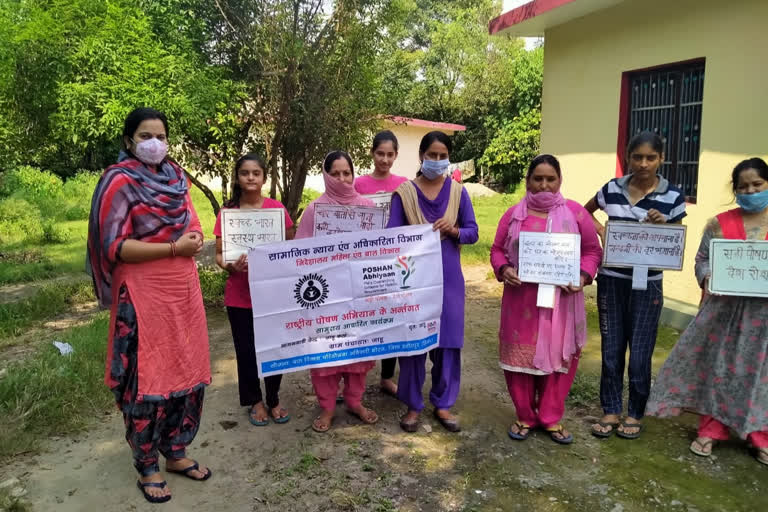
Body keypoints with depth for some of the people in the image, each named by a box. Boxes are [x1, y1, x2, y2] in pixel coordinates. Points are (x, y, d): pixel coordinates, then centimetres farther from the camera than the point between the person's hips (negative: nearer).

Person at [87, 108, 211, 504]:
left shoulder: (175, 176, 10)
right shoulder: (120, 181, -9)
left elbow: (192, 223, 18)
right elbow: (114, 247, -16)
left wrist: (194, 237, -4)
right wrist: (173, 248, -17)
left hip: (183, 289, 7)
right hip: (143, 294, -6)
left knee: (187, 371, 12)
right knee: (147, 378, 2)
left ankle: (176, 453, 28)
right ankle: (147, 467, 19)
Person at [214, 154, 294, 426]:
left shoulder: (277, 208, -1)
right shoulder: (227, 212, 0)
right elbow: (219, 254, 2)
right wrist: (230, 266, -19)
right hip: (240, 295, 0)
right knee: (246, 350, 8)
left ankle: (274, 400, 27)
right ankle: (255, 401, 29)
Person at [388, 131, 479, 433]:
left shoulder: (458, 192, 5)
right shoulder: (404, 192, 0)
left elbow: (472, 232, 2)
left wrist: (454, 230, -18)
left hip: (449, 277, 2)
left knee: (448, 340, 6)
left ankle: (443, 404, 21)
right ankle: (413, 405, 17)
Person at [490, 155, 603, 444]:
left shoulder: (575, 212, 2)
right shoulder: (513, 215, 4)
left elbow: (592, 250, 5)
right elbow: (497, 250, 8)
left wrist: (583, 276, -12)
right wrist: (503, 270, -12)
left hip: (560, 300, 0)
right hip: (521, 299, 1)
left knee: (557, 355, 7)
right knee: (520, 355, 7)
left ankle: (551, 418, 24)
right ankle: (524, 416, 24)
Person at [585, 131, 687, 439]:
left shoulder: (672, 197, -5)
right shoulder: (612, 189, -1)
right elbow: (584, 212, 18)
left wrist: (661, 226, -18)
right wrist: (600, 229, 1)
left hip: (647, 284, -1)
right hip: (611, 280, 2)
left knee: (640, 354, 5)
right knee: (611, 350, 10)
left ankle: (635, 413, 25)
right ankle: (611, 410, 25)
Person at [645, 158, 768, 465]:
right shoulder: (720, 223, 1)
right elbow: (703, 259, 3)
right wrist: (707, 279, -17)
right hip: (725, 308, 0)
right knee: (717, 365, 7)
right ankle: (711, 429, 22)